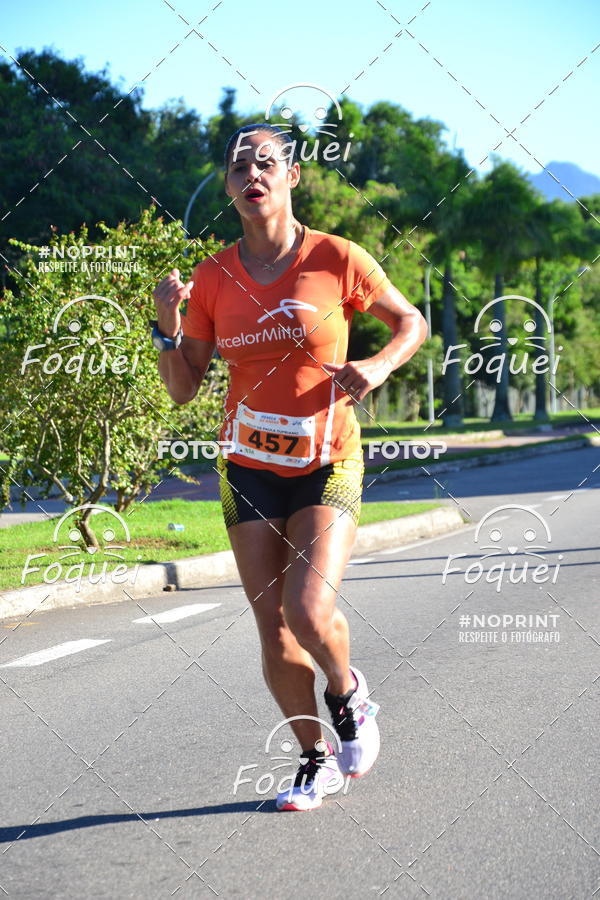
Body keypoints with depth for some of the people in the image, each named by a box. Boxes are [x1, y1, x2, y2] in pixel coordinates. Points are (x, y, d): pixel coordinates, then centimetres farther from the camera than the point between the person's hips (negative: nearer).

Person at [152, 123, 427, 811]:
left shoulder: (336, 259, -8)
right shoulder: (212, 278, 0)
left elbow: (412, 323, 6)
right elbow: (182, 389, 4)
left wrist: (377, 367, -13)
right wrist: (167, 326, -13)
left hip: (326, 465, -3)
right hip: (249, 468, 3)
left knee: (310, 611, -20)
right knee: (273, 630, 3)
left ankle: (348, 694, 14)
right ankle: (317, 760, 23)